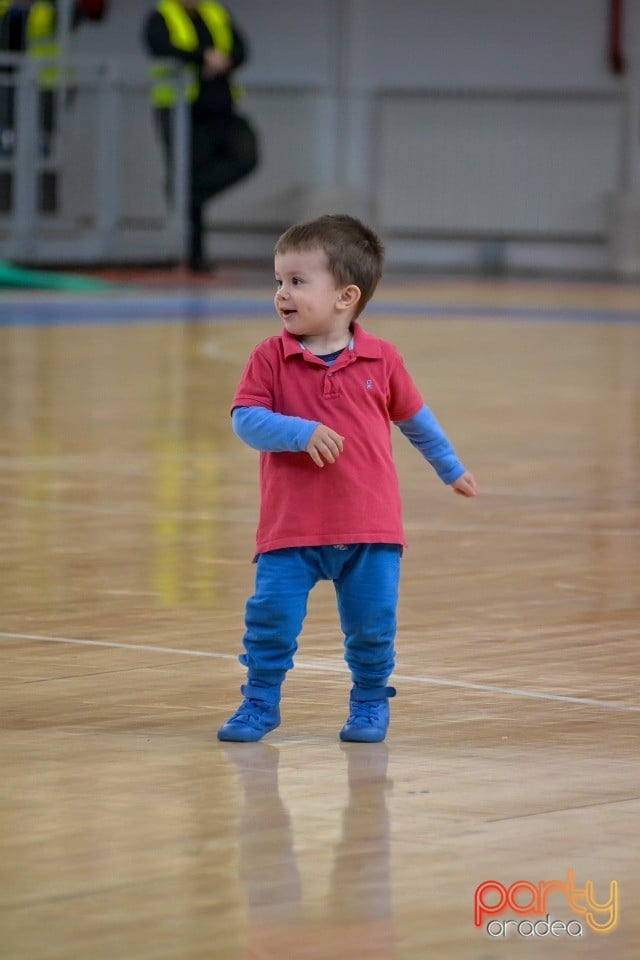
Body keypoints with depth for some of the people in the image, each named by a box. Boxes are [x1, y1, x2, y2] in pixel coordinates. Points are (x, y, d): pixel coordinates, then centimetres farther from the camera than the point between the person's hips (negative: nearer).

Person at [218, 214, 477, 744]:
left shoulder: (381, 359, 0)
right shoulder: (271, 358, -4)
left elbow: (415, 417, 15)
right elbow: (245, 419, -11)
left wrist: (451, 468, 26)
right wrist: (301, 432, -26)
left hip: (369, 528, 1)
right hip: (291, 527, -1)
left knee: (372, 623, 3)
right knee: (271, 615, -7)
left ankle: (370, 701, 24)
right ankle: (261, 701, 11)